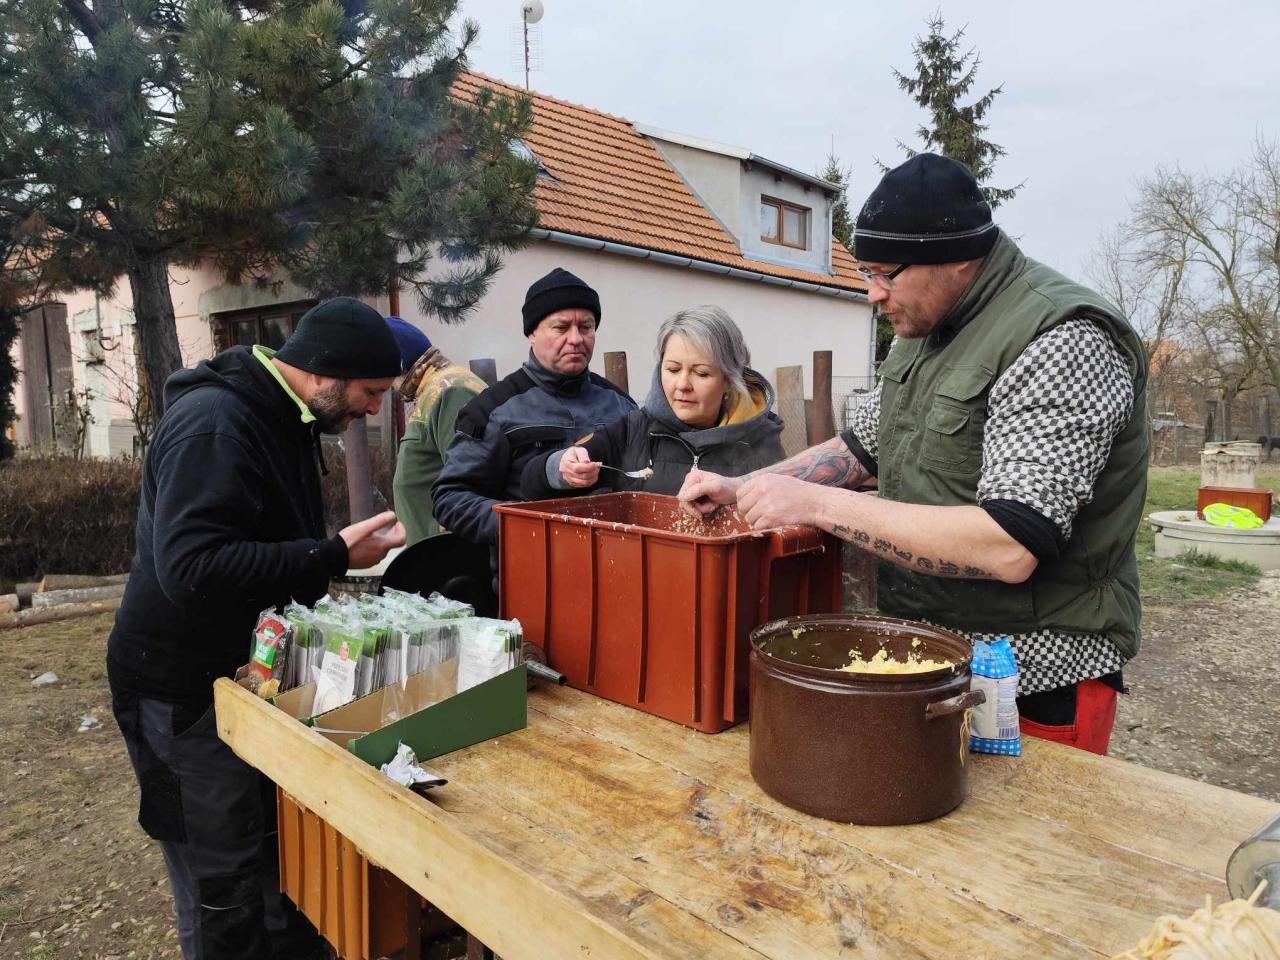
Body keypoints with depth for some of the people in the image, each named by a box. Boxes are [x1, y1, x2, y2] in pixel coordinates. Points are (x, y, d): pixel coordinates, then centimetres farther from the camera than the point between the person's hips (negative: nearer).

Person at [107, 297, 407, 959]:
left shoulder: (285, 420, 9)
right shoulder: (213, 424, -22)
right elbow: (190, 567, -33)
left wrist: (352, 547, 7)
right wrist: (333, 556, -29)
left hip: (249, 670, 9)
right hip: (185, 690, -9)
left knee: (279, 853, 16)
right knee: (222, 881, 2)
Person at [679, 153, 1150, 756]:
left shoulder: (1062, 340, -22)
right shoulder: (924, 330, 7)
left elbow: (1009, 550, -30)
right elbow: (863, 449, 18)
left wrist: (817, 504, -28)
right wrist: (739, 489, 4)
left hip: (1036, 682, -8)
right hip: (923, 656, 8)